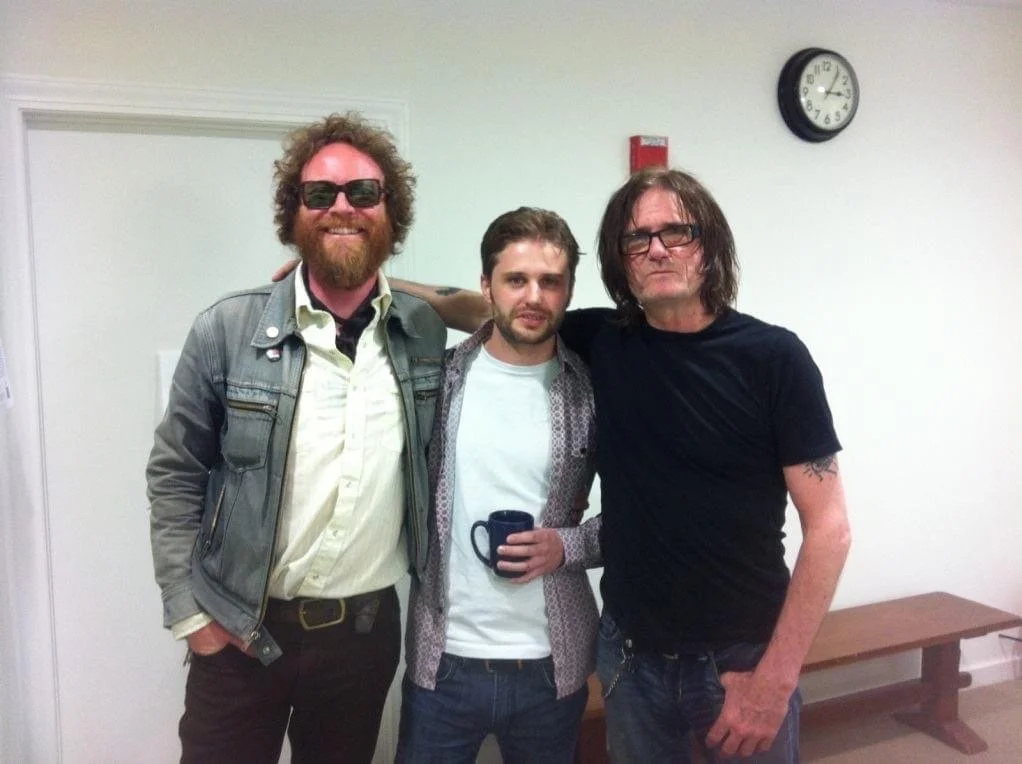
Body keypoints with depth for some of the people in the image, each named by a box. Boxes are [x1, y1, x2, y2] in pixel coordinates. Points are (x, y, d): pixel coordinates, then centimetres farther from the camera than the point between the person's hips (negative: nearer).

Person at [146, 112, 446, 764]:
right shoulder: (227, 330, -10)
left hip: (367, 628, 2)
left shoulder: (428, 334, -3)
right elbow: (176, 476, -3)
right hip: (239, 630, -2)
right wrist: (189, 612, -5)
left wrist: (432, 587, 5)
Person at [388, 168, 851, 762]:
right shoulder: (602, 340, -2)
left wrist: (775, 679, -14)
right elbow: (482, 310, 10)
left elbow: (829, 528, -11)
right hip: (631, 655, 3)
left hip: (743, 659, -2)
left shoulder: (772, 356, -11)